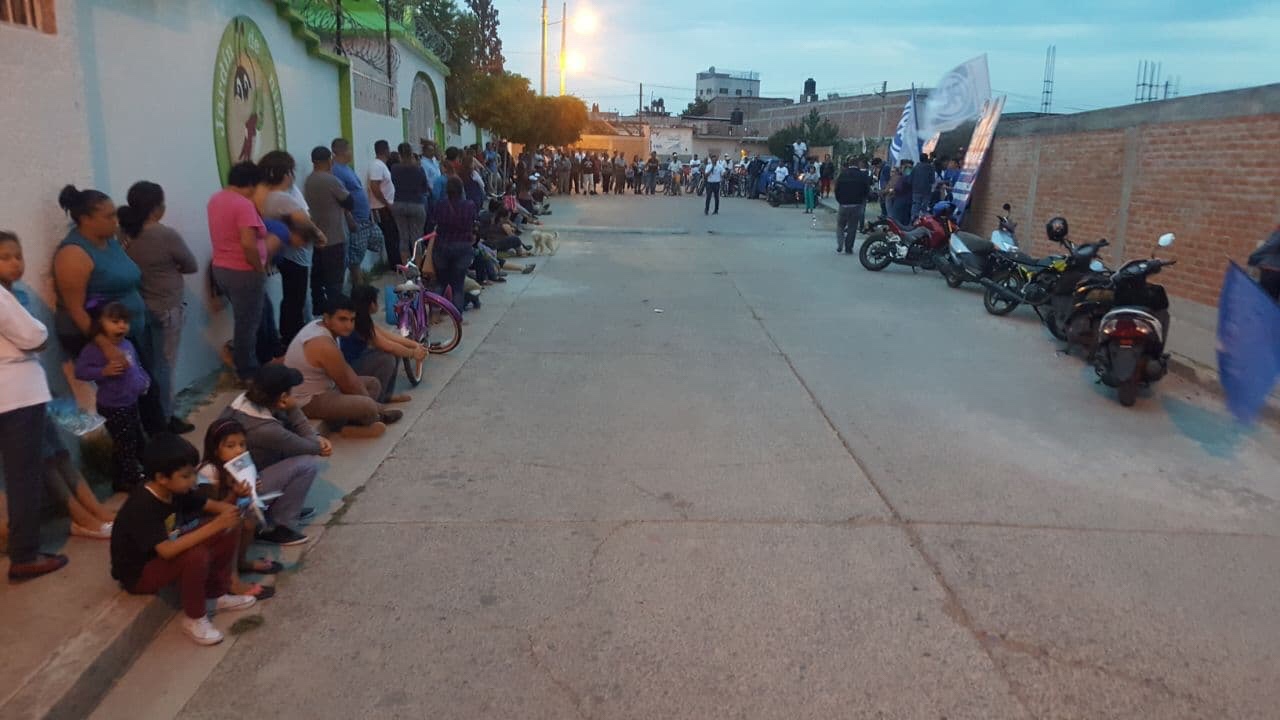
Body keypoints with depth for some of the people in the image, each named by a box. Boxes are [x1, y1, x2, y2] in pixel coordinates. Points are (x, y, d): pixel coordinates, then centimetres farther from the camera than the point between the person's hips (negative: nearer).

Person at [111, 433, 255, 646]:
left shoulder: (175, 491, -8)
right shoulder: (141, 508, -32)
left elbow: (209, 505, 2)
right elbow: (167, 550, -42)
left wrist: (228, 510, -22)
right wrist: (214, 526, -41)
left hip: (164, 554, 8)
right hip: (138, 574, -8)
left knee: (226, 533, -6)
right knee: (196, 556, -34)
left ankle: (217, 595, 10)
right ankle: (194, 619, -11)